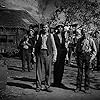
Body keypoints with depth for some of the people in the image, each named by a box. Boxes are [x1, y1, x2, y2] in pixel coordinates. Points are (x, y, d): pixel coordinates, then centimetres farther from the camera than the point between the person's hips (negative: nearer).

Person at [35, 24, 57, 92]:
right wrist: (36, 54, 6)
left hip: (48, 54, -1)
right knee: (39, 70, 1)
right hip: (40, 53, 1)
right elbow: (36, 45, 16)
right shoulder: (40, 35, 11)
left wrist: (54, 57, 0)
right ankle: (39, 86, 10)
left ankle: (47, 86, 12)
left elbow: (54, 47, 7)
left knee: (48, 71, 2)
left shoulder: (50, 36, 7)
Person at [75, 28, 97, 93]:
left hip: (88, 56, -2)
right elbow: (77, 49, 17)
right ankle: (78, 87, 9)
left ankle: (86, 88, 12)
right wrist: (77, 57, 8)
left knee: (87, 73, 3)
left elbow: (95, 51, 1)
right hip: (80, 56, 2)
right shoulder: (80, 40, 10)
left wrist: (91, 58, -8)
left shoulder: (91, 40, 0)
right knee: (79, 73, 2)